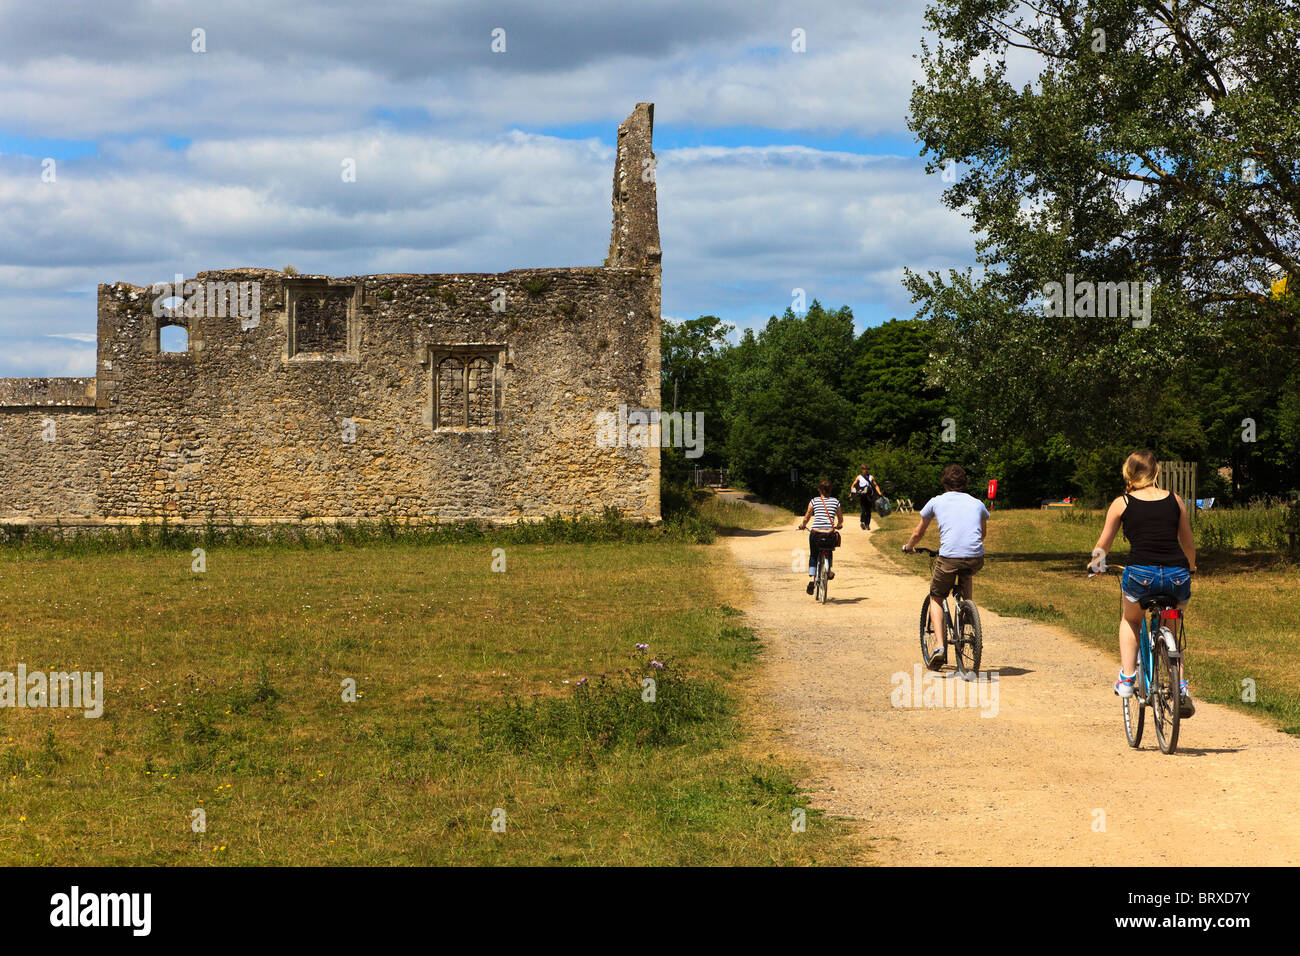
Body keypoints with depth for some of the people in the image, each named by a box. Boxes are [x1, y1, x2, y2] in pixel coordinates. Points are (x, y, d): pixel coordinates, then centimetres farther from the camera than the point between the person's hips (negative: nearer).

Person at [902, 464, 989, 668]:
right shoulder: (977, 503, 20)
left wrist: (908, 547, 45)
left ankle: (939, 644, 1)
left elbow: (918, 533, 25)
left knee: (936, 599, 18)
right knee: (967, 574, 38)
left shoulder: (936, 502, 14)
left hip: (949, 558, -2)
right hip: (976, 558, 3)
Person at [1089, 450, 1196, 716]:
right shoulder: (1175, 500, 15)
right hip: (1178, 575, 2)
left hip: (1141, 574, -2)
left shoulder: (1121, 503, 10)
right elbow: (1188, 543, 25)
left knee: (1130, 620, 31)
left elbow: (1103, 545, 19)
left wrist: (1096, 562, 42)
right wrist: (1190, 568, 46)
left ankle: (1126, 679, 20)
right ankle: (1180, 689, 16)